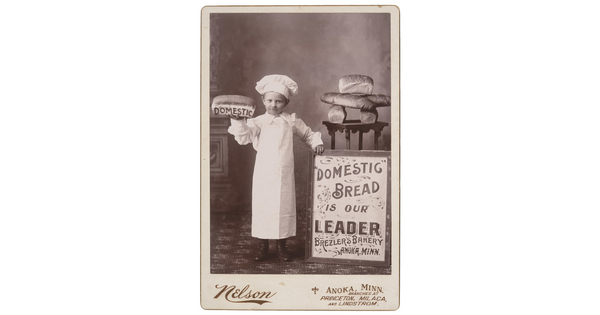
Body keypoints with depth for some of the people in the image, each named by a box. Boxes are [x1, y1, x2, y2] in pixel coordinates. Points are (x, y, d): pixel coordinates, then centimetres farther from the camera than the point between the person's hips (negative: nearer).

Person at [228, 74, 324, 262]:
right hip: (263, 174, -1)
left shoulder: (291, 121, 5)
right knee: (262, 206, 3)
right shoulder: (258, 122, -1)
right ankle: (262, 245, 16)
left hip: (284, 174, 1)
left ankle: (281, 245, 19)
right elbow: (244, 138, -15)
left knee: (284, 206, 6)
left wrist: (317, 143, 2)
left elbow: (307, 134, 18)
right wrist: (237, 121, -29)